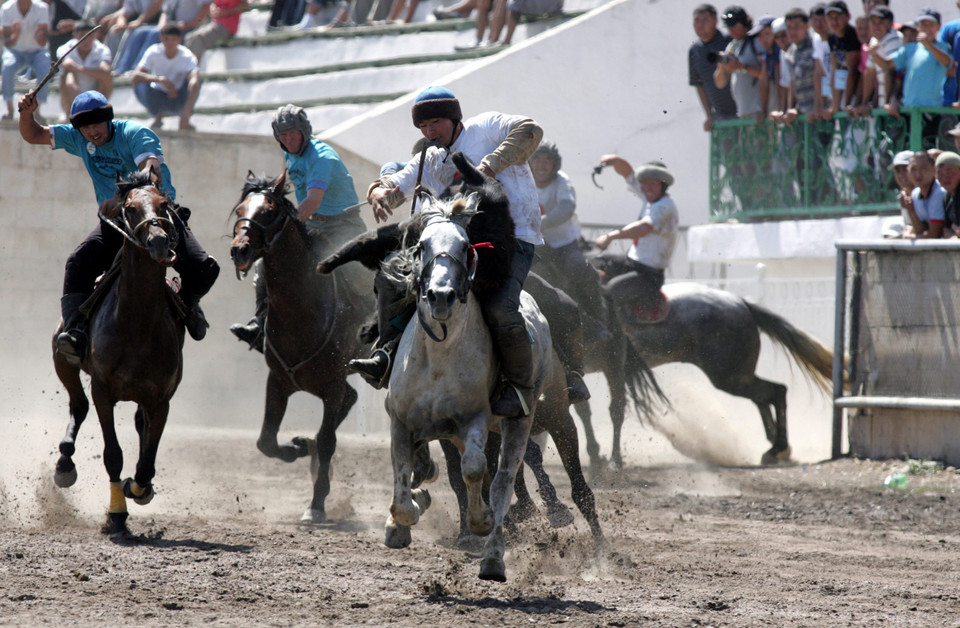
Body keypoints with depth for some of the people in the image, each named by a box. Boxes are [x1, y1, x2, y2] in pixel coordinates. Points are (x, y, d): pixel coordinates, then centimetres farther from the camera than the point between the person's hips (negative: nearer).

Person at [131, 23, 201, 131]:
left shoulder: (187, 56, -23)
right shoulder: (154, 52, -18)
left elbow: (195, 82, -42)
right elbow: (135, 76, -30)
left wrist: (186, 113, -57)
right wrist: (160, 79, -46)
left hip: (179, 100, -2)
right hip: (158, 98, 2)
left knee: (194, 81, -31)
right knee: (140, 85, -29)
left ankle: (185, 121, -8)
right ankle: (157, 117, 1)